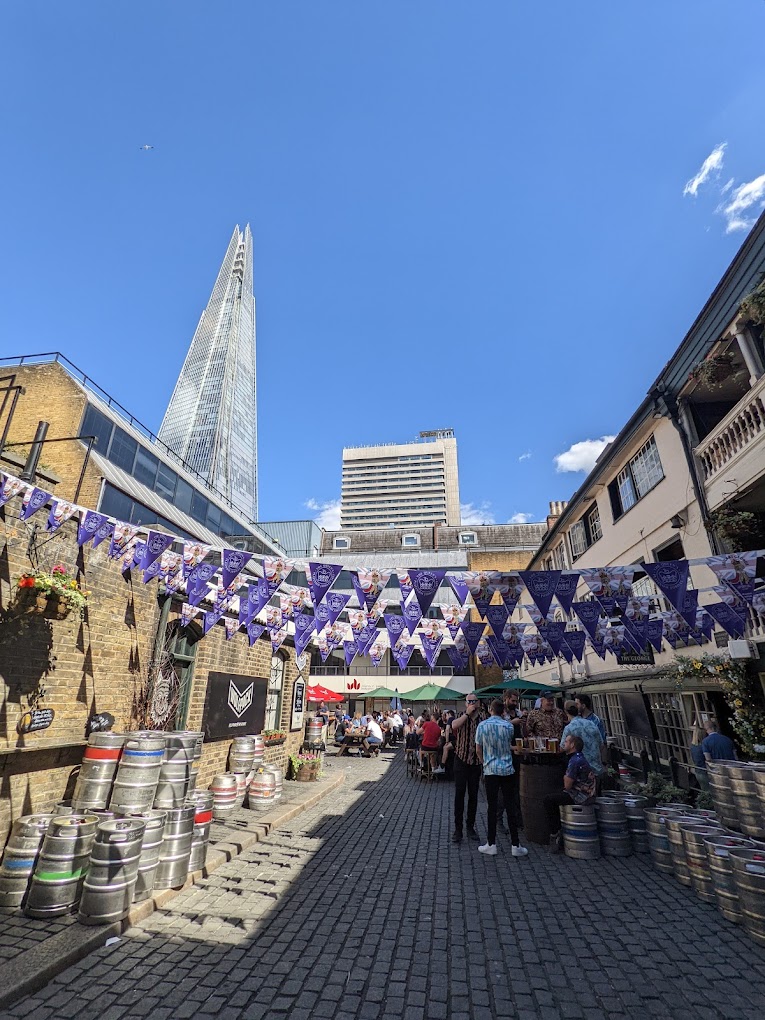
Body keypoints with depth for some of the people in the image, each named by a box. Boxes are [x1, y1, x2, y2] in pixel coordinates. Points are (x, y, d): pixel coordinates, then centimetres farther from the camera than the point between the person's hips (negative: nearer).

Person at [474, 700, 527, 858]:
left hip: (491, 770, -1)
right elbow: (510, 746, 11)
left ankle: (491, 844, 13)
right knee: (510, 806, 8)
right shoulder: (509, 726, -4)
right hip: (507, 770, 1)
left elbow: (478, 750, 2)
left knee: (492, 806, 6)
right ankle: (515, 846, 13)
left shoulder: (482, 725, -6)